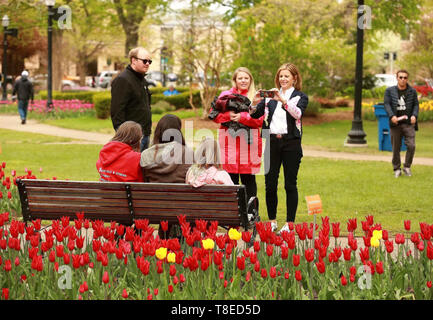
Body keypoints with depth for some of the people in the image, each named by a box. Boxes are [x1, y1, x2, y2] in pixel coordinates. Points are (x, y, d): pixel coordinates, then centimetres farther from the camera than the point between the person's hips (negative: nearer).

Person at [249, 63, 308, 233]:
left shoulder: (300, 97, 6)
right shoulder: (270, 95, 15)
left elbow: (298, 113, -15)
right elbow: (254, 115, 8)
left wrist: (283, 100, -27)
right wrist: (255, 103, -12)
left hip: (291, 143, -3)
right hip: (271, 142, 3)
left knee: (290, 185, 0)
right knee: (270, 184, 3)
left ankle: (289, 223, 5)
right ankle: (272, 221, 15)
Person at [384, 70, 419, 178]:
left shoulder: (412, 91, 6)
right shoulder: (390, 91, 4)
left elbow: (416, 104, 9)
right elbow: (387, 104, -2)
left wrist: (414, 115, -11)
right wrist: (392, 116, -18)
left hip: (408, 123, 0)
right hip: (395, 123, 0)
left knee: (411, 145, -11)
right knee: (396, 148, 4)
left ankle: (407, 167, 7)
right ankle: (397, 169, 16)